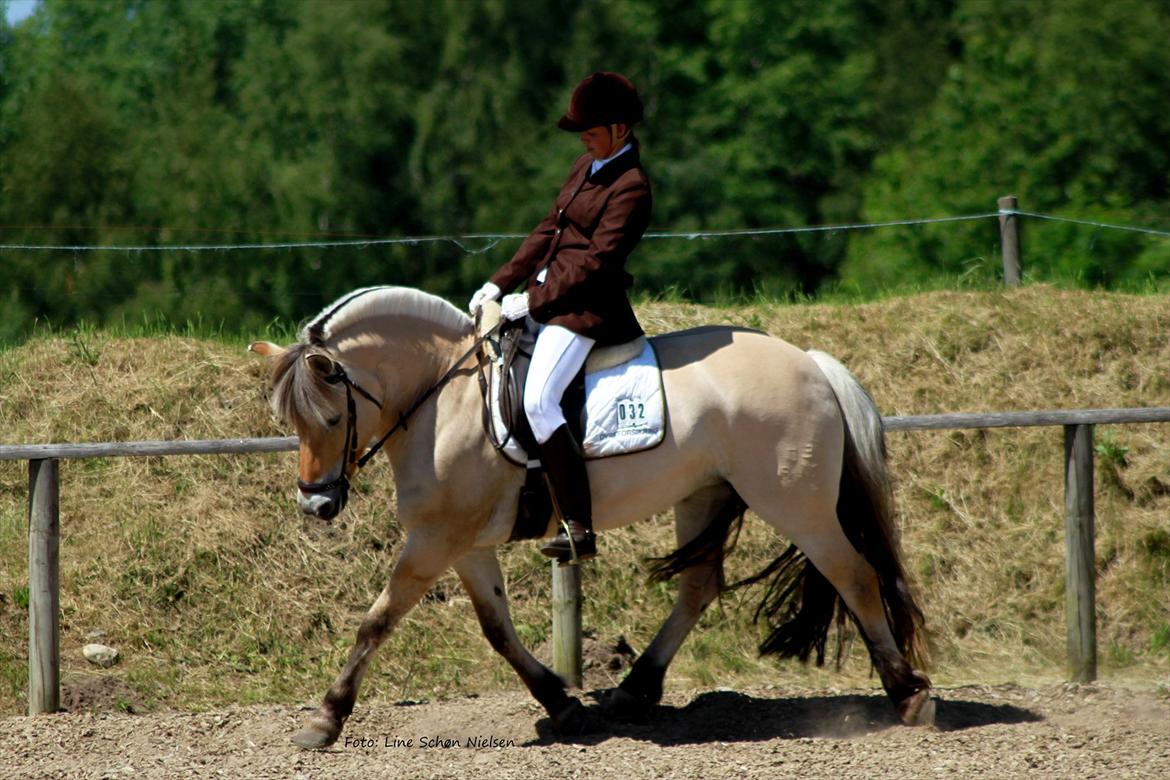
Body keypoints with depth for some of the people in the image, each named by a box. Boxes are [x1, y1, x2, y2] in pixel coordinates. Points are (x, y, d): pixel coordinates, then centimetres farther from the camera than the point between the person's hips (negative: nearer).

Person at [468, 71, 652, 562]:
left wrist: (534, 301, -18)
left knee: (538, 400, -24)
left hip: (586, 306, -11)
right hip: (550, 291, 11)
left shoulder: (631, 187, -15)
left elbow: (597, 261, -19)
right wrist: (501, 282, 9)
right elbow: (549, 230, 18)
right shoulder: (587, 167, 14)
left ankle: (579, 527, -26)